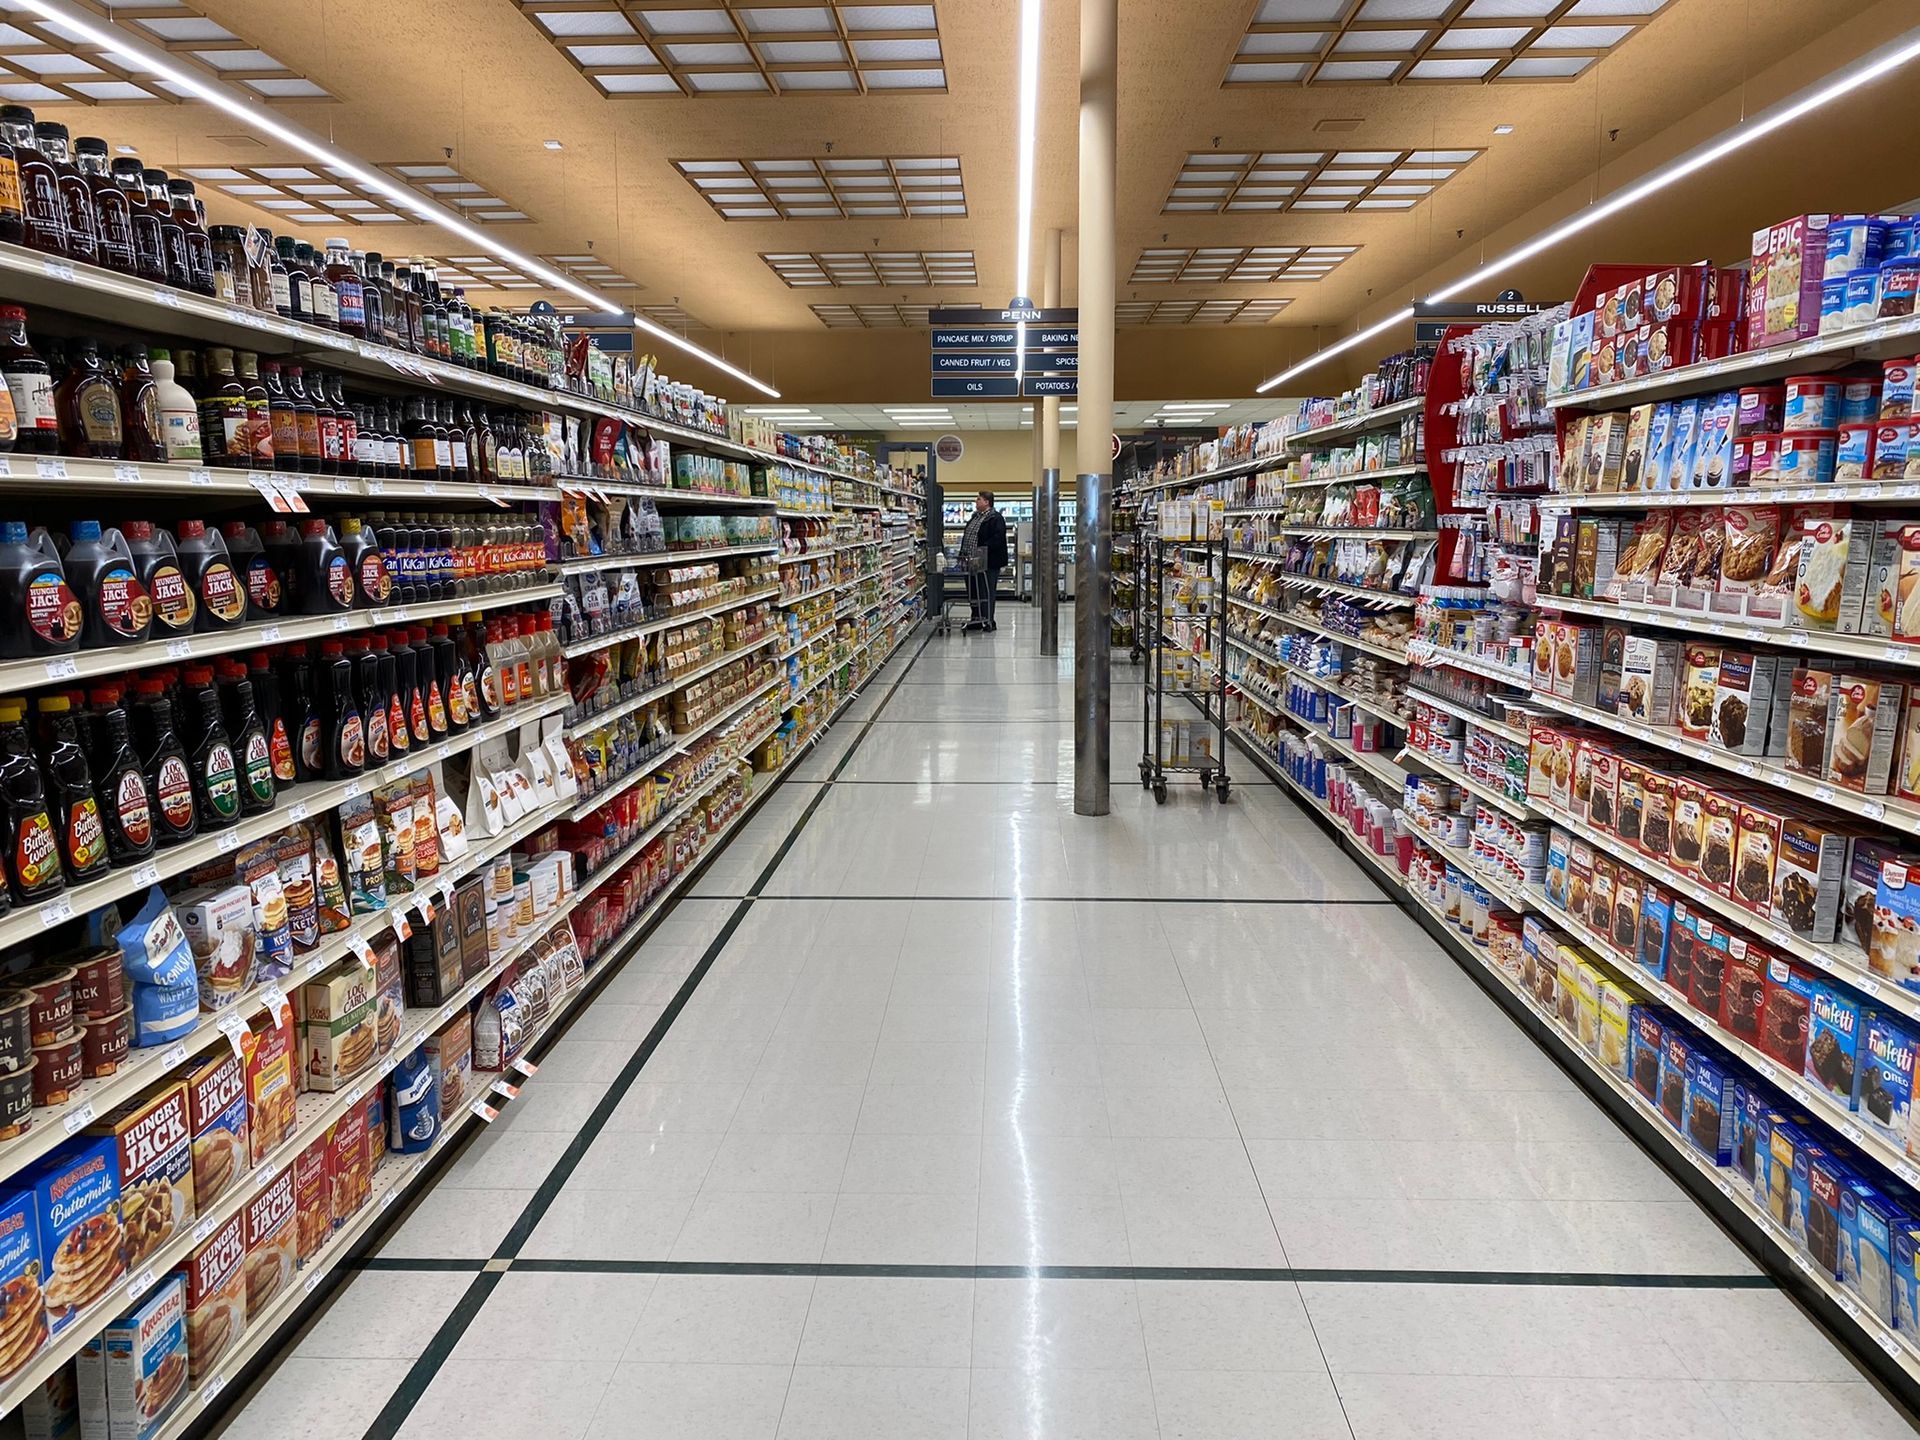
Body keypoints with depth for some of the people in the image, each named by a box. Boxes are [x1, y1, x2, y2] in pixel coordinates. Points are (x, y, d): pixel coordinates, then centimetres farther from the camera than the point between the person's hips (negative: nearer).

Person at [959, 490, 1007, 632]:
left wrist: (982, 551, -27)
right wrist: (963, 554, 12)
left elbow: (997, 540, -21)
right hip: (972, 563, 9)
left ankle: (988, 621, 4)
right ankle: (976, 619, 22)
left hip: (988, 563, -9)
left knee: (986, 593, -3)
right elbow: (966, 537, 23)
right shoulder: (974, 517, 18)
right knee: (973, 592, 13)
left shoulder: (996, 518, -11)